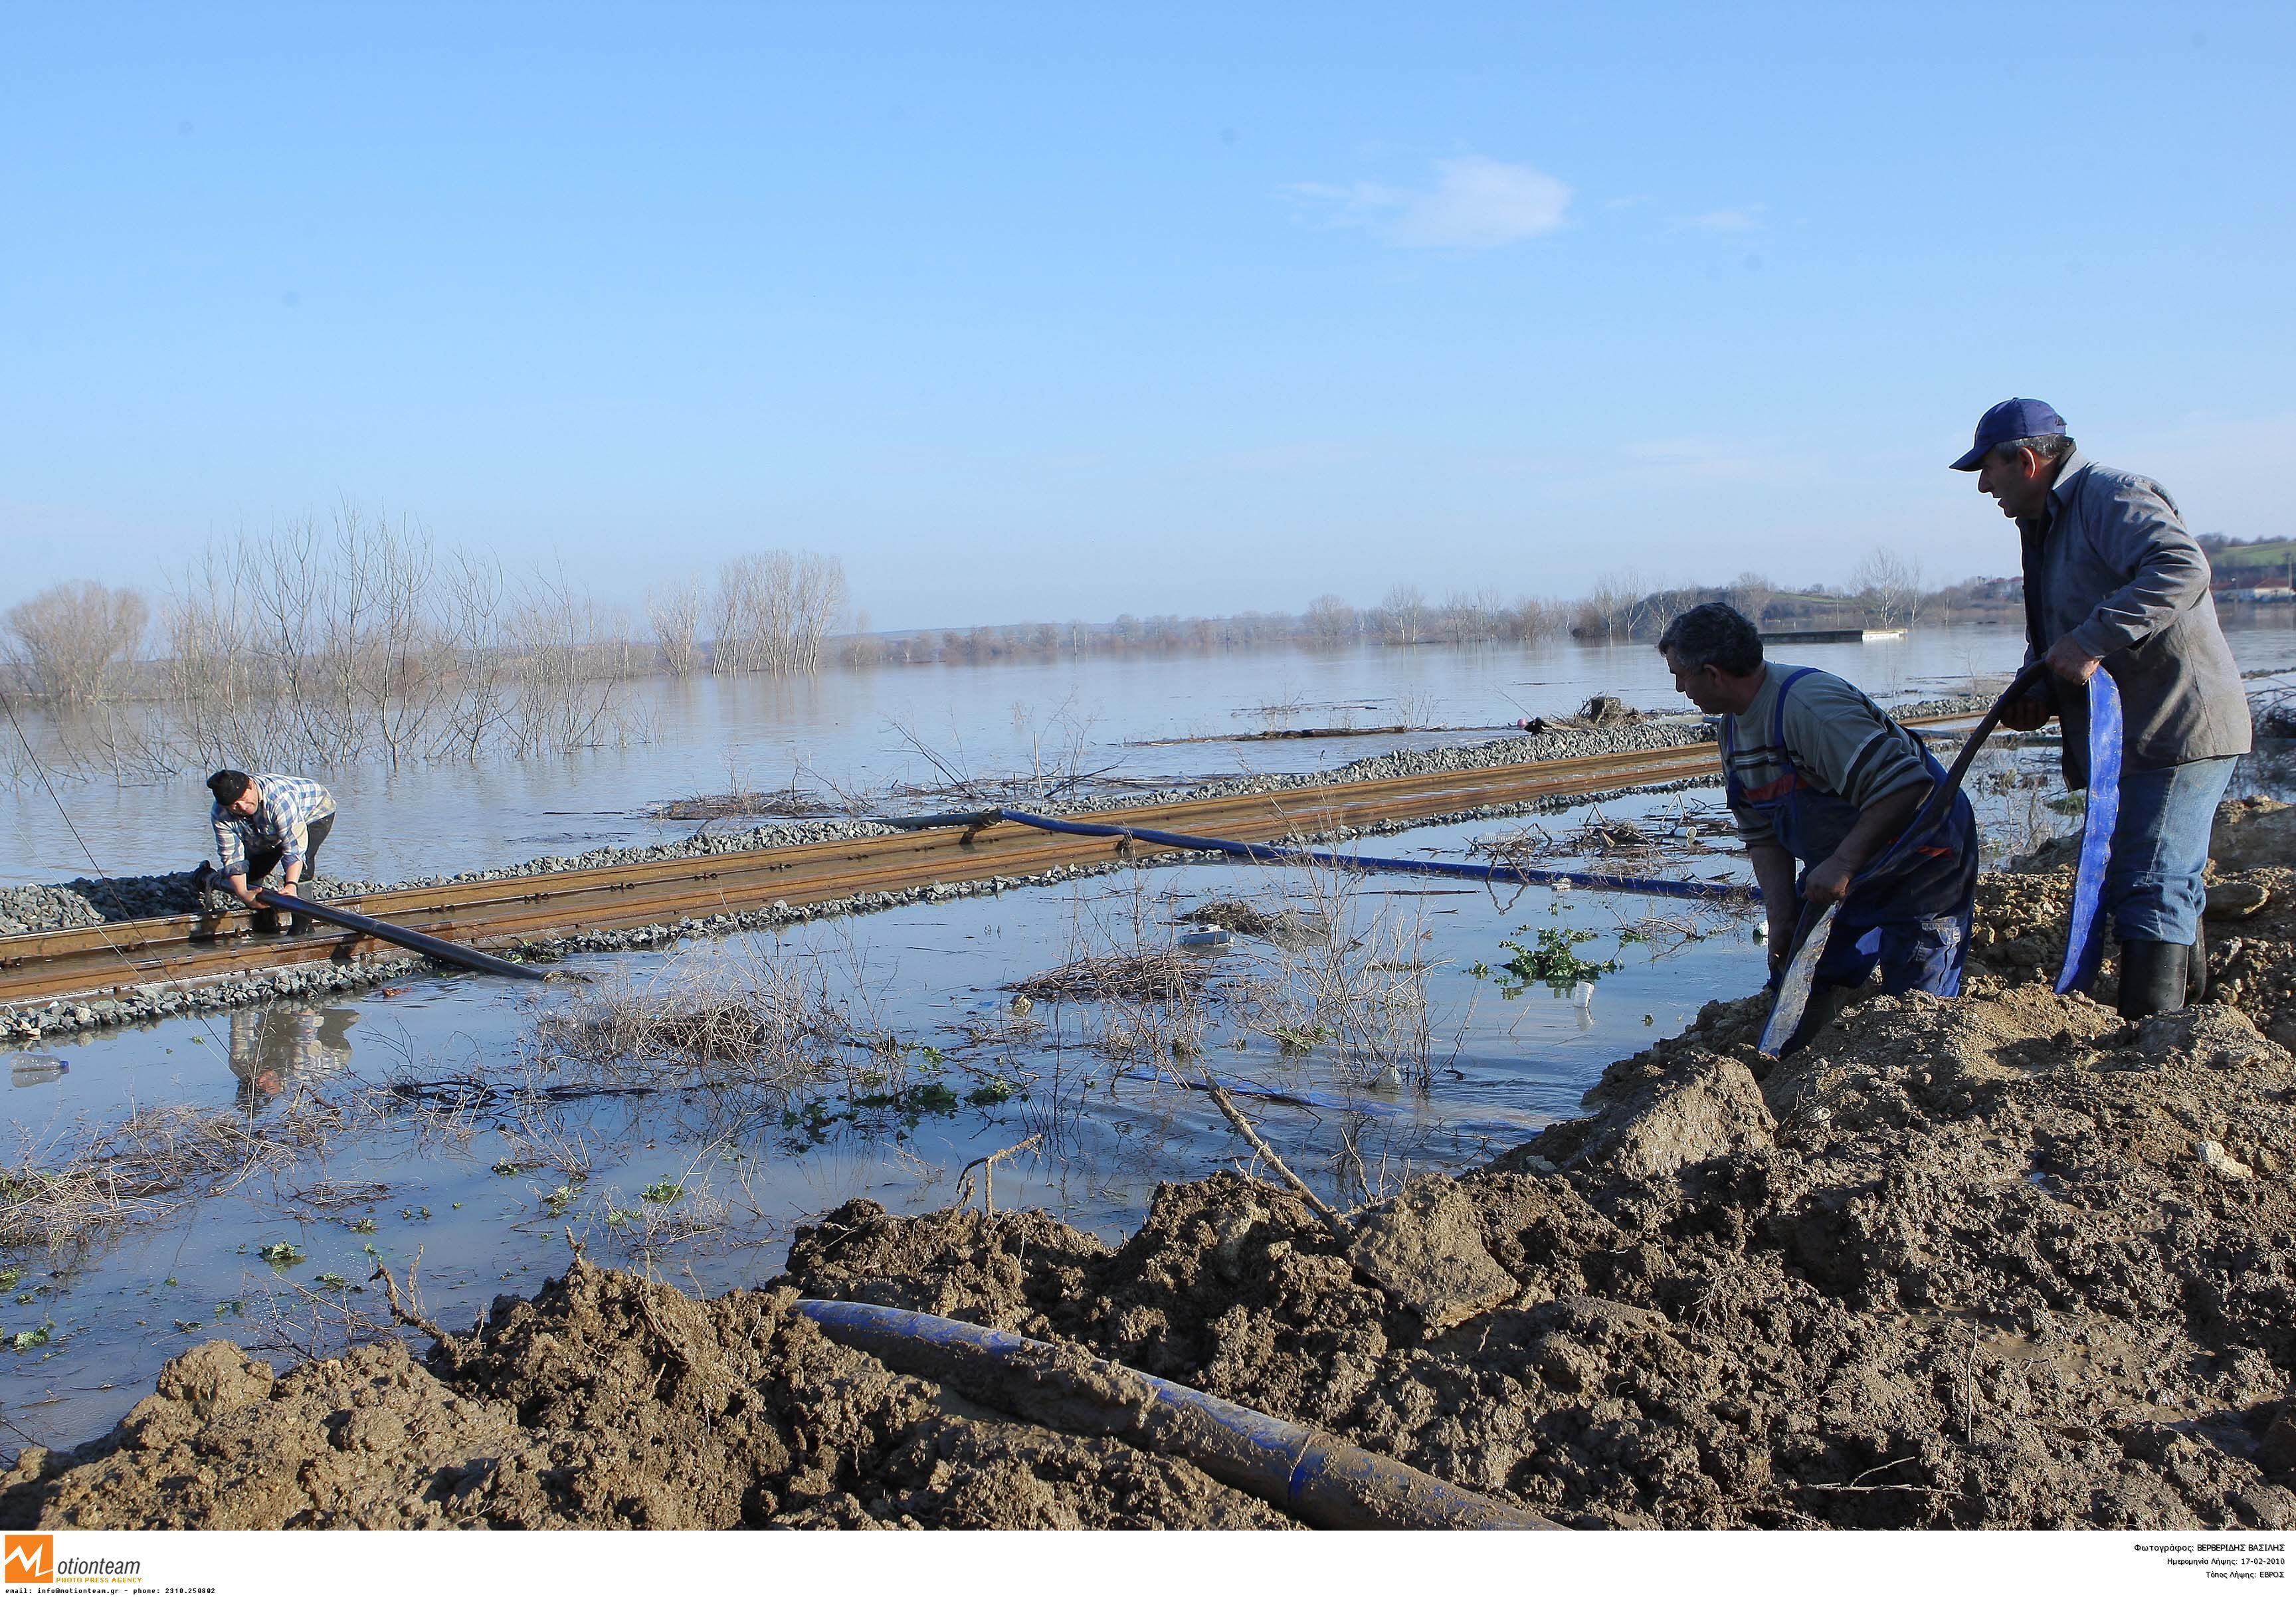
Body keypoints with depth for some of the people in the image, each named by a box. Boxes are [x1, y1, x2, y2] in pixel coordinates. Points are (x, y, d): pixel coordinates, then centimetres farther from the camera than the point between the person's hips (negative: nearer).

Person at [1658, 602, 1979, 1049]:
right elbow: (1764, 838, 4)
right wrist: (1782, 919, -8)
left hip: (1921, 863, -8)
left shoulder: (1810, 705, -30)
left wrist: (1843, 863, -35)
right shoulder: (1734, 729, 1)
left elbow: (1906, 788, -36)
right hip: (1836, 868, 9)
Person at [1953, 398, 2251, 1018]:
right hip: (2130, 741, 10)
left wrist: (2094, 641, -35)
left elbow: (2181, 569, -32)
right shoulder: (2046, 526, 18)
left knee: (2151, 891, -13)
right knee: (2170, 886, 18)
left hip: (2179, 730, -10)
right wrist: (2037, 696, 3)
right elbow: (2050, 639, 23)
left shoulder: (2112, 497, -14)